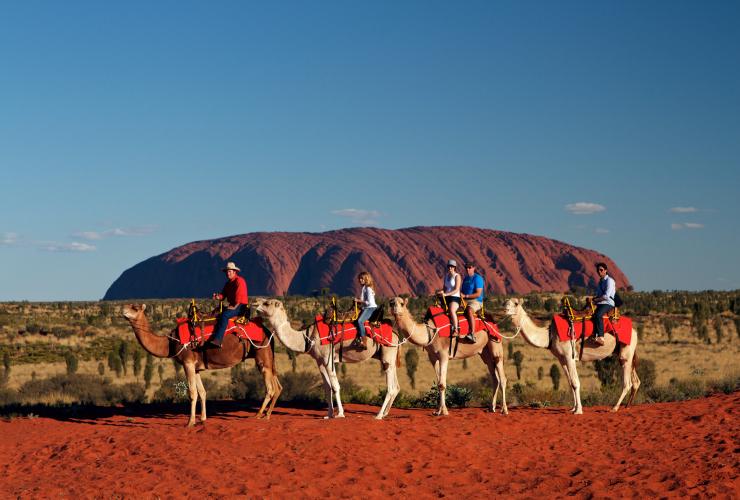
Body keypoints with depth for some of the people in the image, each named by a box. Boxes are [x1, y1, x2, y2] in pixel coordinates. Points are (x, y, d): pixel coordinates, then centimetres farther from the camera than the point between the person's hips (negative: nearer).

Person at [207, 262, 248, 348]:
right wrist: (218, 297, -11)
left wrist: (235, 307, -20)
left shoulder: (239, 281, -7)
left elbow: (239, 295, -16)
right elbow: (223, 294, 12)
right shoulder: (228, 283, 20)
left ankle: (217, 340, -41)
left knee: (224, 315, -31)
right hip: (232, 305, 9)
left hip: (241, 306, -9)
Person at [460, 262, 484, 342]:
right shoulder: (466, 279, 18)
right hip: (464, 301, 8)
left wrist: (465, 296, -14)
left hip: (476, 301, -8)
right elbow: (462, 291, 26)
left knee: (469, 310, -38)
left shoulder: (477, 278, -7)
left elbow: (478, 294, -14)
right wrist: (460, 293, 1)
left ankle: (472, 334, -45)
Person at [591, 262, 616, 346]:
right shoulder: (600, 281, 22)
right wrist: (594, 298, 1)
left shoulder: (609, 280, -5)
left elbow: (606, 296, -14)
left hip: (608, 303, -9)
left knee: (598, 315, -35)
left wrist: (596, 300, -7)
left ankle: (600, 337, -41)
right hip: (600, 304, 9)